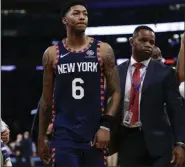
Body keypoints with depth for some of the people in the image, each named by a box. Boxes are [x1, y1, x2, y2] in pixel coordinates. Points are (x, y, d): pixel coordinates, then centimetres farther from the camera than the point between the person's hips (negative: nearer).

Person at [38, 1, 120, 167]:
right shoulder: (52, 54, 6)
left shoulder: (103, 50, 3)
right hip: (64, 136, 0)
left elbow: (116, 91, 2)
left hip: (94, 134, 0)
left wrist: (106, 125, -10)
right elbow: (46, 99, 11)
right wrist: (41, 137, 10)